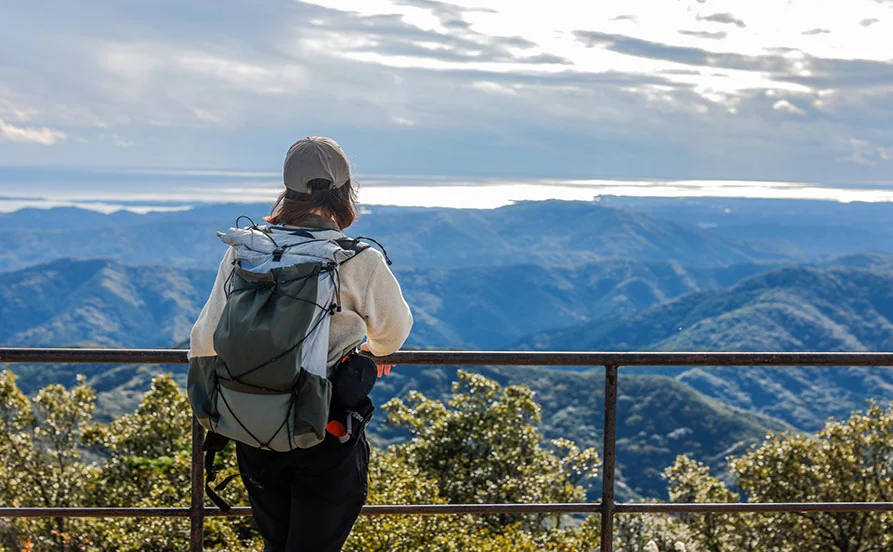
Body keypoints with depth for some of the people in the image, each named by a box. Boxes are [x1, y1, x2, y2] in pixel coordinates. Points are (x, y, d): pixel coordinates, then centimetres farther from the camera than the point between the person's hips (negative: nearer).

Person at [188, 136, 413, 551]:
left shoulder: (243, 251, -2)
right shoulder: (360, 260, -11)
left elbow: (206, 340, 6)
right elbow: (393, 330, 7)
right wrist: (372, 349, 31)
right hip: (327, 436, -4)